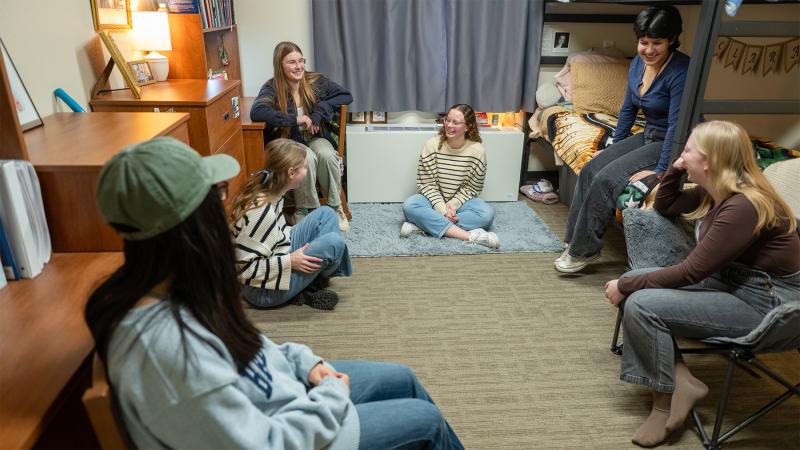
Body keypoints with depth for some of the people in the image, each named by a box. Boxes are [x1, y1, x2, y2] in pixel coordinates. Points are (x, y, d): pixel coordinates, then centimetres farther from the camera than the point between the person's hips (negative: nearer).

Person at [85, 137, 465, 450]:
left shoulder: (165, 287, -10)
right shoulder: (167, 346, -39)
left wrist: (303, 361, -2)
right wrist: (331, 397, -16)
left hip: (264, 398, 8)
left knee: (402, 379, 16)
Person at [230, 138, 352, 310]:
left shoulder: (268, 190, -4)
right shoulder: (260, 211, -31)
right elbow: (246, 267, -26)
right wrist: (290, 262, -25)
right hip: (263, 289, -9)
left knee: (326, 214, 5)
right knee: (334, 242, -21)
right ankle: (311, 287, 7)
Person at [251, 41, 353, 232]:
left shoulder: (315, 81, -2)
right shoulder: (272, 88, -11)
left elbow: (346, 96, -3)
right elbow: (256, 112, -29)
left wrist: (319, 112, -17)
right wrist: (295, 119, -30)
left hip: (315, 138, 3)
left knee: (326, 154, -31)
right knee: (307, 158, -35)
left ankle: (335, 207, -13)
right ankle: (309, 211, -18)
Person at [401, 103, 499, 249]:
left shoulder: (477, 150, -13)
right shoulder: (432, 145, -13)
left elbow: (472, 187, -5)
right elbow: (426, 184, -11)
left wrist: (454, 204, -20)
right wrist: (442, 209, -22)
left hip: (460, 201, 0)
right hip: (435, 200, 0)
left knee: (487, 214, -29)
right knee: (410, 206, -31)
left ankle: (423, 225, -30)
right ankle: (469, 235, -35)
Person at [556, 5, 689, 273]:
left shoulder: (680, 71, -22)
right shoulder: (639, 62, 2)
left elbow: (677, 125, -24)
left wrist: (660, 170, -25)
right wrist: (612, 148, 14)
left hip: (671, 145, -8)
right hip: (648, 136, 8)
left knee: (606, 179, -22)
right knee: (589, 169, -8)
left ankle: (584, 251, -9)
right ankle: (577, 242, -3)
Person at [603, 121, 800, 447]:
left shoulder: (743, 206, -26)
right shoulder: (715, 192, 1)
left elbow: (690, 272, -25)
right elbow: (664, 208, 19)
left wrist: (625, 285, -17)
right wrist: (675, 169, 2)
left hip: (763, 302, -10)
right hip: (730, 279, 10)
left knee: (641, 305, -21)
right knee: (636, 284, 0)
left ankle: (666, 399, -2)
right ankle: (680, 379, -3)